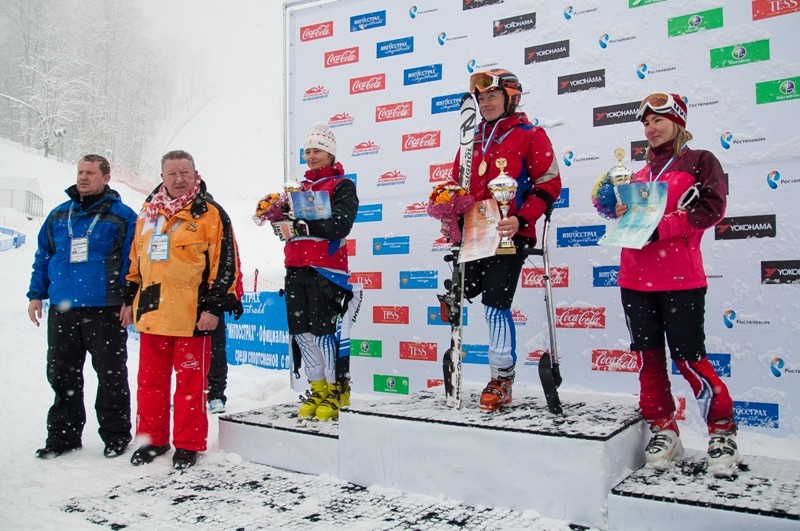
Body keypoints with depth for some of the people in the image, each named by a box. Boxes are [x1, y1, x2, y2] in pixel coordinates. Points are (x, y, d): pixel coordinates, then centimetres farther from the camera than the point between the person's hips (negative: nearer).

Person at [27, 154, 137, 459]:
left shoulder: (122, 216, -2)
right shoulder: (58, 216, 13)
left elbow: (132, 260, -6)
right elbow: (43, 257, 17)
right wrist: (36, 294, 11)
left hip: (105, 311, -5)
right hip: (61, 310, 5)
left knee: (111, 376, 4)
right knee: (62, 375, 12)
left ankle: (115, 435, 17)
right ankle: (63, 435, 25)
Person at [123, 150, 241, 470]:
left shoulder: (210, 214, -3)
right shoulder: (147, 214, 14)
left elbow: (225, 265, -7)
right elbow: (135, 260, 22)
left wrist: (215, 306, -12)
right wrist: (130, 298, 19)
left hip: (192, 316, -5)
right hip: (151, 313, 6)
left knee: (190, 382, 3)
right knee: (150, 380, 13)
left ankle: (188, 444, 15)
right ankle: (152, 438, 27)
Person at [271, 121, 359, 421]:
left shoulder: (342, 186, 1)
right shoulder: (301, 188, 23)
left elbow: (340, 224, -14)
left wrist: (306, 226, -25)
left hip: (326, 268, -7)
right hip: (296, 268, 7)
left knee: (323, 329, -8)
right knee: (301, 331, 7)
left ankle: (338, 391, 6)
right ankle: (319, 389, 19)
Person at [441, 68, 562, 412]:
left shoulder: (531, 136, -1)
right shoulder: (474, 140, 18)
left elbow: (549, 184, -7)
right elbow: (458, 186, 24)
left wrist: (521, 220, -19)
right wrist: (450, 217, 7)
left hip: (510, 236, -6)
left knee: (496, 304, -7)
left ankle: (501, 380, 7)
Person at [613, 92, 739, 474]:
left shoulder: (700, 161, 5)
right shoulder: (640, 174, 20)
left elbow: (712, 208, -9)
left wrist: (662, 226, -18)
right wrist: (620, 212, 0)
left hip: (680, 278, -5)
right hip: (635, 280, 6)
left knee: (688, 358, -5)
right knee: (649, 357, 6)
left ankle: (723, 432, 12)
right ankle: (664, 430, 18)